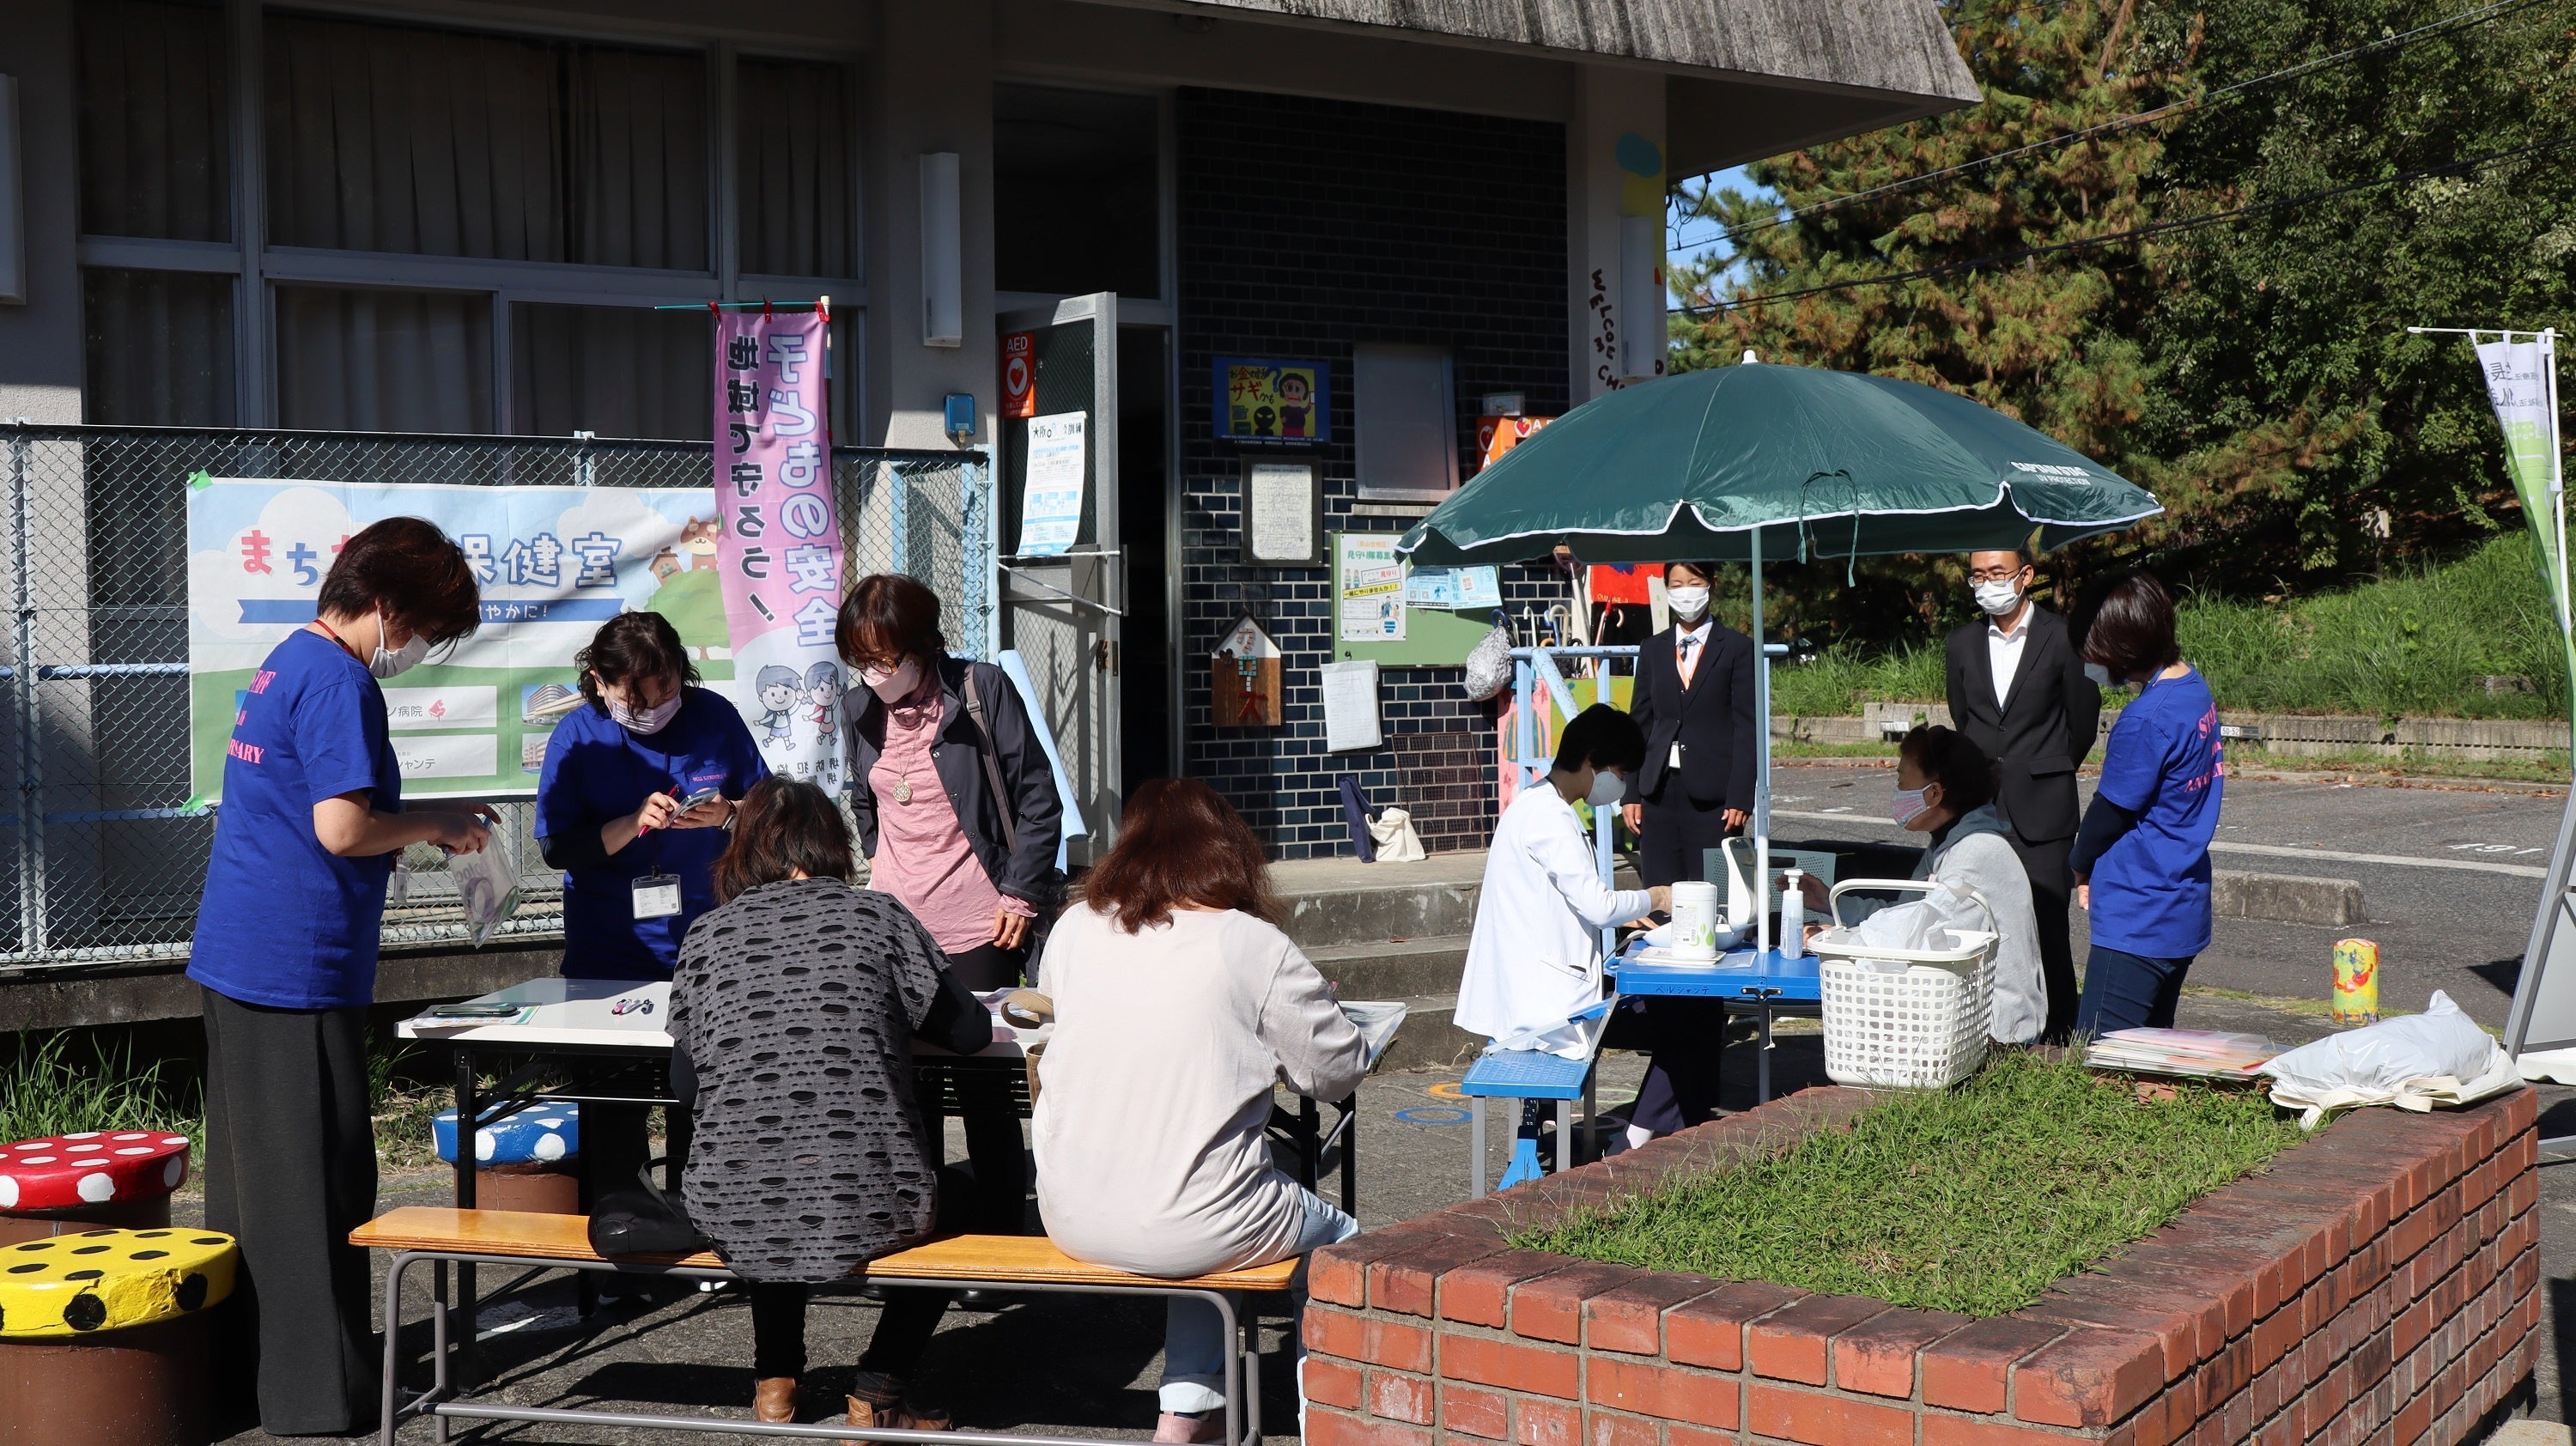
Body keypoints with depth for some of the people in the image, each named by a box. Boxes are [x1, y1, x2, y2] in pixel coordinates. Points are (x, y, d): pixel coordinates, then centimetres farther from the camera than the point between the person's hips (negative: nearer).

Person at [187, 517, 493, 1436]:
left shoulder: (284, 664, 16)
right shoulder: (339, 682, -15)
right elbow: (343, 827, -22)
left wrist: (422, 830, 15)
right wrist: (434, 824, -6)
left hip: (235, 956, 10)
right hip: (296, 970, -10)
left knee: (252, 1170, 17)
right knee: (317, 1181, -2)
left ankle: (244, 1362, 27)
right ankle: (316, 1395, 4)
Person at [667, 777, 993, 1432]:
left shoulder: (706, 934, 8)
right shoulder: (876, 915, 5)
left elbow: (686, 1087, 12)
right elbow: (969, 1030, 11)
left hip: (733, 1216, 3)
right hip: (867, 1207, -3)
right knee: (950, 1194, 32)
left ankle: (775, 1380, 35)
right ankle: (880, 1390, 21)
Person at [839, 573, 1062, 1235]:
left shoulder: (982, 690, -7)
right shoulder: (861, 709, 8)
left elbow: (1038, 799, -4)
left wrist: (1021, 895, -8)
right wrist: (879, 881, 15)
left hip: (977, 929, -5)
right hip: (891, 926, 5)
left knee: (984, 1087, 1)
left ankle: (1001, 1242, 12)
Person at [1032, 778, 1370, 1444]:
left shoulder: (1072, 931, -1)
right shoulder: (1253, 947, -13)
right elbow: (1338, 1070, -5)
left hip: (1071, 1223, 5)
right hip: (1186, 1229, -5)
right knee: (1341, 1240, 23)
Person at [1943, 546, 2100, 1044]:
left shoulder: (2061, 638, -3)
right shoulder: (1963, 644, 11)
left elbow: (2083, 721, 5)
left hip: (2042, 811, -4)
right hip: (1979, 810, 4)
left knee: (2047, 929, -5)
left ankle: (2057, 1041, 2)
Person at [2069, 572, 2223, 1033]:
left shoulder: (2146, 720, -21)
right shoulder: (2197, 691, 7)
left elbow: (2112, 810, -11)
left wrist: (2081, 867, 10)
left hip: (2136, 919, -10)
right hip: (2186, 910, 10)